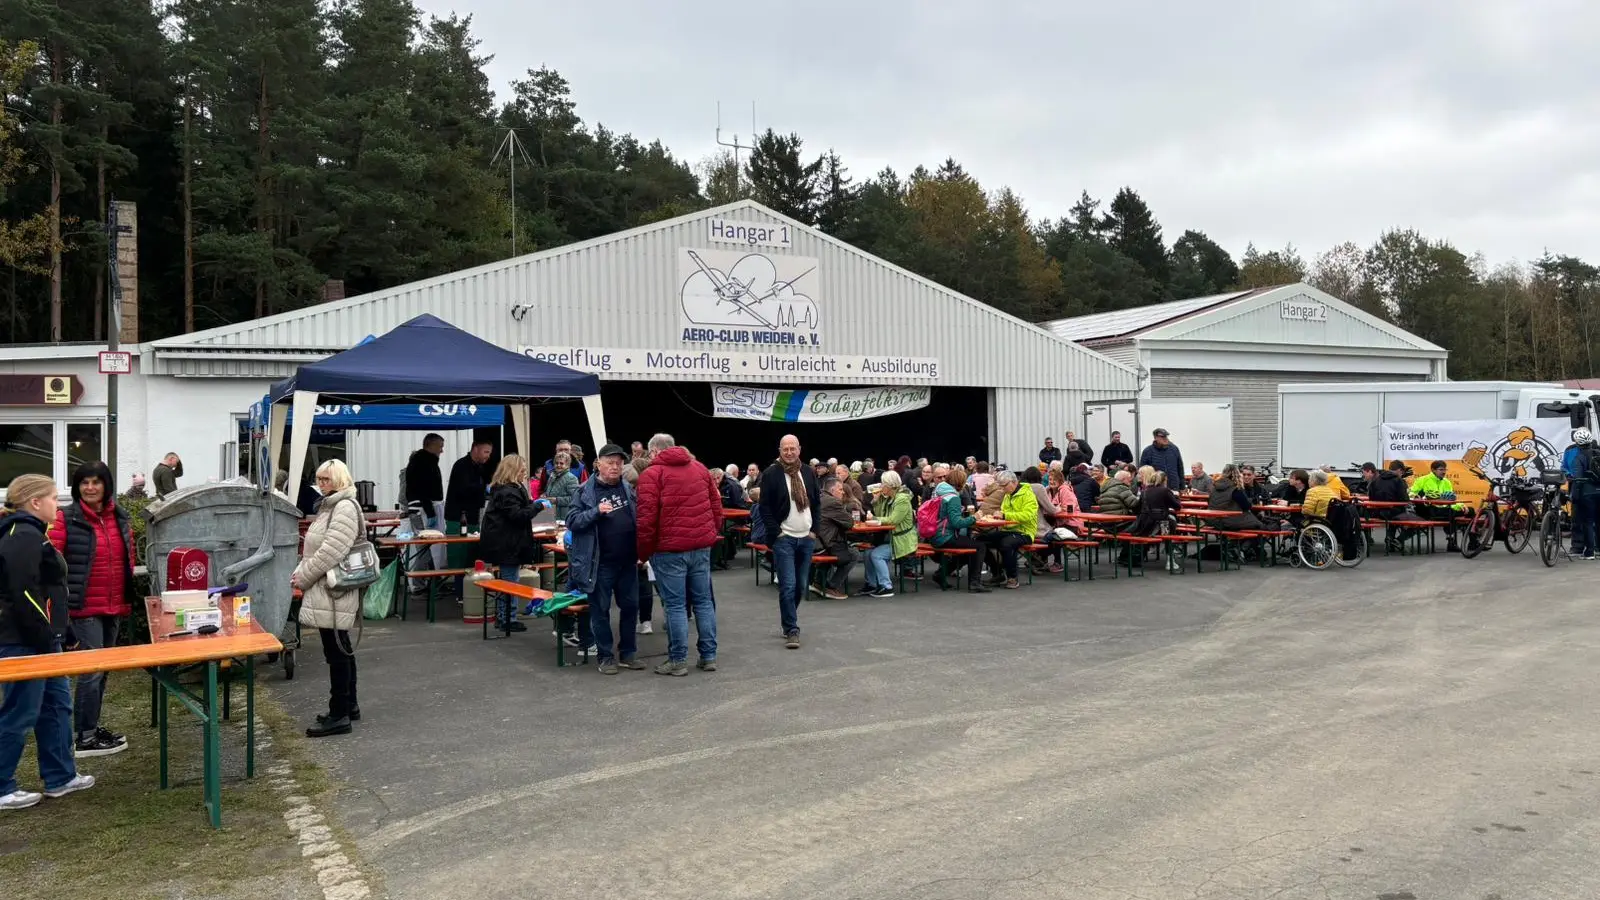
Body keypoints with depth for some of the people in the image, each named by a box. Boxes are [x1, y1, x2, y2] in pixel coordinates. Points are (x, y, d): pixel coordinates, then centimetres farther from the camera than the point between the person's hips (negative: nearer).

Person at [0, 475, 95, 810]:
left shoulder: (29, 535, 17)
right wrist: (46, 638, -21)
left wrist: (65, 633, 21)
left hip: (37, 640, 11)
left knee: (57, 703, 16)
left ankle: (60, 777, 24)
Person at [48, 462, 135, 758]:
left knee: (101, 669, 15)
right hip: (85, 607, -6)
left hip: (115, 606, 7)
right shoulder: (67, 518, -10)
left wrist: (127, 596, 16)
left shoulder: (120, 517, 9)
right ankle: (85, 739, 2)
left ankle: (92, 726, 27)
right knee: (92, 670, -6)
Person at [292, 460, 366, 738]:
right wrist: (299, 571, 5)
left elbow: (330, 552, -22)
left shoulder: (345, 507, -15)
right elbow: (315, 548, 21)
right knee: (340, 649, 16)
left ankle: (339, 715, -1)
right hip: (327, 592, 10)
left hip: (334, 593, -10)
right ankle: (348, 705, 26)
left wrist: (303, 578, -14)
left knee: (337, 651, -6)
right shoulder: (330, 506, 18)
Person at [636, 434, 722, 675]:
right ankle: (709, 657, 14)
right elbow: (716, 505, 15)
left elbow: (647, 518, -10)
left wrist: (643, 552, -1)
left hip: (669, 548, -5)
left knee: (675, 605, 0)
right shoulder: (699, 468, 15)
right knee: (703, 601, 11)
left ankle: (678, 661, 4)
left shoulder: (652, 474, -3)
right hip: (701, 546, 5)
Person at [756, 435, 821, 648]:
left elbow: (817, 503, 15)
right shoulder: (771, 474, -6)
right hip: (784, 538, -5)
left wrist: (814, 530, 6)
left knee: (801, 586, 9)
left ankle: (788, 621, 27)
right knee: (788, 586, -11)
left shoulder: (808, 473, 9)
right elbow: (765, 507, -6)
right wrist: (776, 533, -11)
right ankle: (791, 630, -5)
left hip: (806, 538, 5)